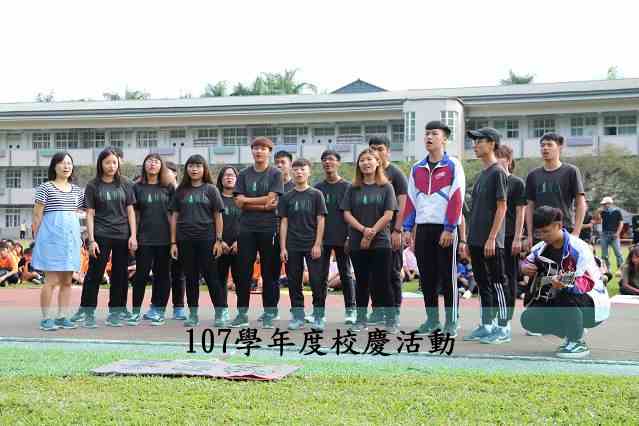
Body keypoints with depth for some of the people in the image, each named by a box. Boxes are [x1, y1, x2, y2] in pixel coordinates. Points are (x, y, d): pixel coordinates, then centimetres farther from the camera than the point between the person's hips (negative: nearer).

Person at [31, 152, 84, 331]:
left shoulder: (77, 190, 14)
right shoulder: (45, 188, -1)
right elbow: (37, 215, -2)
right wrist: (37, 238, -3)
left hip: (72, 236, 5)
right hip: (52, 235, -5)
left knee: (67, 281, 6)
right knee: (52, 280, -8)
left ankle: (62, 317, 13)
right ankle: (46, 319, -1)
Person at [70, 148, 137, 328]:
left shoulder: (125, 185, 9)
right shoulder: (93, 186, 3)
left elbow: (130, 211, 9)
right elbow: (90, 214, 1)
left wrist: (133, 235, -1)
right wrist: (91, 240, -7)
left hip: (123, 236, 2)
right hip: (101, 236, -2)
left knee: (120, 275, 6)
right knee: (94, 273, -4)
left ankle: (115, 312, 14)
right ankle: (87, 313, 1)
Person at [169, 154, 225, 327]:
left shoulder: (210, 189, 4)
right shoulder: (181, 190, 10)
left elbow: (218, 216, 2)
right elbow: (174, 216, 9)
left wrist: (218, 240, -4)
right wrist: (173, 242, 4)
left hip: (206, 238, -3)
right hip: (185, 239, 3)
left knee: (211, 276, -2)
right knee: (190, 277, 7)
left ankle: (221, 312, 6)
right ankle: (193, 314, 13)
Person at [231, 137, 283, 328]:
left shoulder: (275, 174, 2)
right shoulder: (244, 174, 10)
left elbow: (270, 199, -10)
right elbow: (239, 203, 0)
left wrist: (246, 200, -3)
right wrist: (263, 205, -10)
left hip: (269, 228, -2)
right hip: (247, 228, 3)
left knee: (269, 273, 3)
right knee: (244, 272, 2)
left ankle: (269, 314, 10)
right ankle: (242, 313, 8)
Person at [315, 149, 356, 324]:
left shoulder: (347, 187, 1)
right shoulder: (318, 188, 9)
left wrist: (350, 237, -9)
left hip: (341, 238, -2)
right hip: (322, 238, 3)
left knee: (346, 275, 4)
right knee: (321, 275, 5)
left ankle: (350, 310, 11)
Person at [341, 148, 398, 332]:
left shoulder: (386, 187, 2)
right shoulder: (353, 189, 9)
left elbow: (388, 215, -5)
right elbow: (347, 214, 2)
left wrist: (371, 233, -11)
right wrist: (364, 229, -13)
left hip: (380, 242, -2)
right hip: (357, 243, 3)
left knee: (382, 283, -4)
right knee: (362, 283, 8)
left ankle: (391, 320, 4)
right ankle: (361, 320, 15)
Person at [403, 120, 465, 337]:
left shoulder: (453, 166, -2)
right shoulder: (417, 169, 14)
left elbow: (456, 199, -9)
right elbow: (411, 200, 16)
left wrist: (449, 229, -14)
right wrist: (408, 229, 9)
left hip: (445, 229, -5)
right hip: (423, 229, 5)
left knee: (448, 277, -1)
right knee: (426, 278, 8)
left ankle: (451, 322, 6)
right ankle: (432, 320, 18)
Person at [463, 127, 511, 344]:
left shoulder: (498, 172, -9)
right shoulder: (481, 174, 17)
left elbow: (501, 207, -14)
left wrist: (492, 238, -19)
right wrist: (470, 239, 17)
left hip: (491, 241, -9)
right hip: (476, 240, 9)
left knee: (498, 283, -4)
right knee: (483, 283, 12)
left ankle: (503, 328, 1)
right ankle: (486, 326, 19)